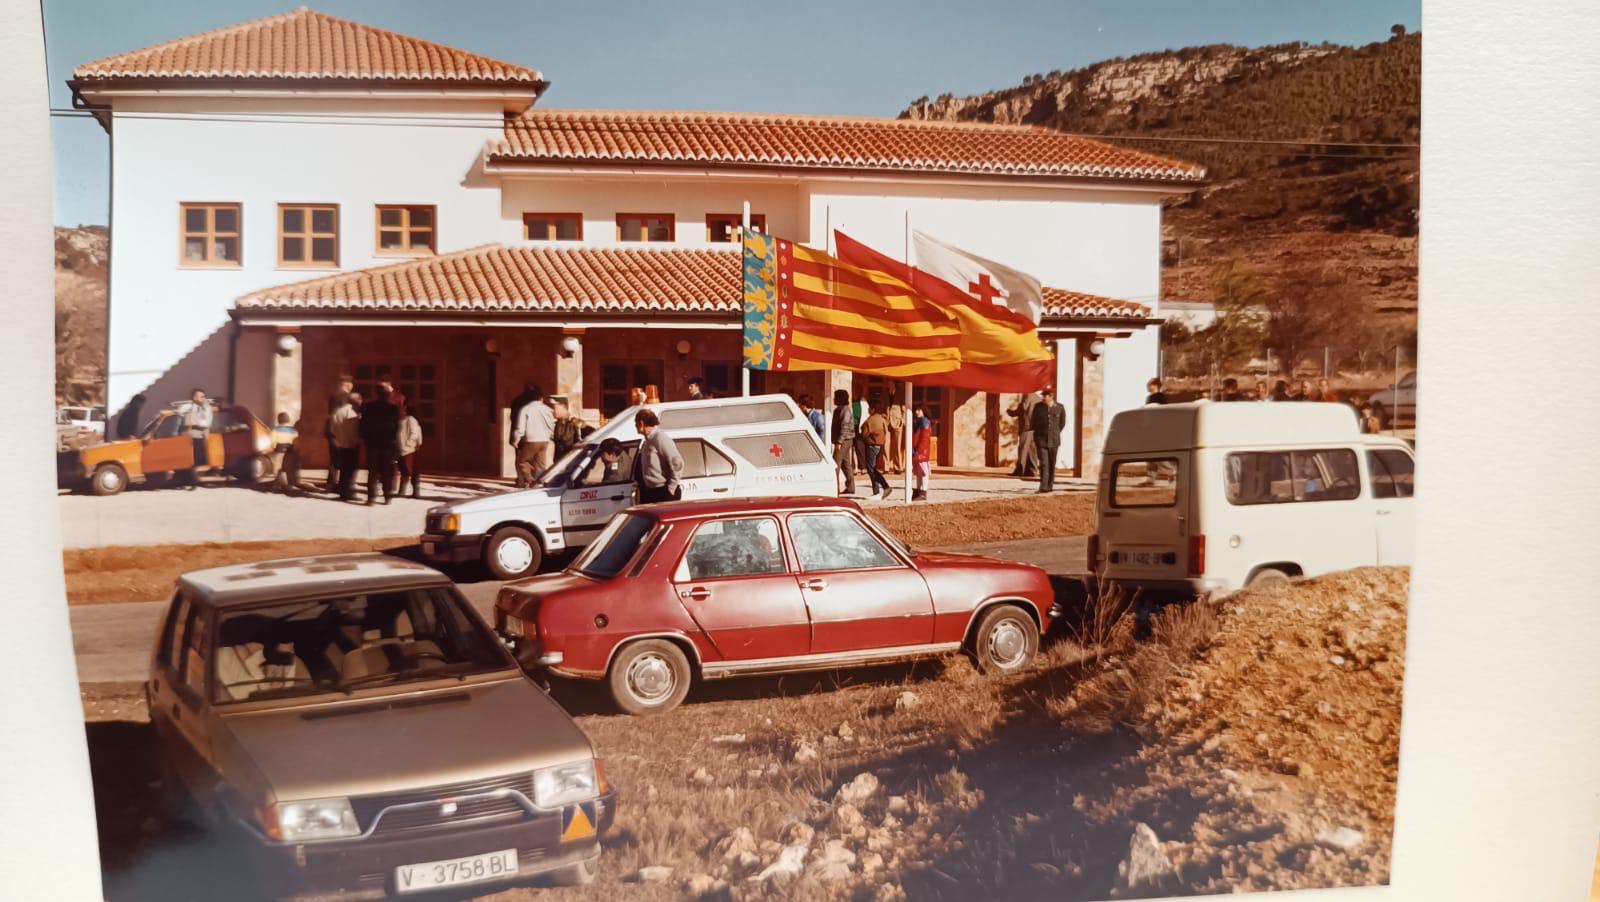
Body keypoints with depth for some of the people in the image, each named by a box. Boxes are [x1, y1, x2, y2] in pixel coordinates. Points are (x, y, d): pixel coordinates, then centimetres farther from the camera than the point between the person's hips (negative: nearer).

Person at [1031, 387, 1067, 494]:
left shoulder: (1060, 408, -1)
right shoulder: (1038, 407, 0)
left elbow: (1062, 423, 12)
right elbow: (1034, 422, 10)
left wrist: (1055, 433, 12)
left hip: (1054, 441, 1)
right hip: (1041, 440, -1)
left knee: (1052, 465, 9)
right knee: (1043, 463, -10)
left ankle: (1050, 486, 20)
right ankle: (1043, 487, -13)